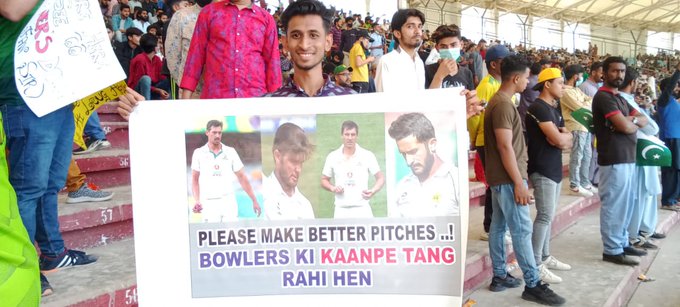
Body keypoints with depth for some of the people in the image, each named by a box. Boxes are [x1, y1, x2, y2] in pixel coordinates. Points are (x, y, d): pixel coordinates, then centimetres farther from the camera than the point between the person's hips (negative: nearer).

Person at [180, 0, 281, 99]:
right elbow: (196, 54, 8)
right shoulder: (209, 12, 10)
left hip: (255, 97, 0)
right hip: (214, 96, 0)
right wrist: (186, 95, 2)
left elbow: (272, 62, 8)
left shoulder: (266, 18, 9)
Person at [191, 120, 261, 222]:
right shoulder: (199, 153, 4)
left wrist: (254, 200, 3)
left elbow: (242, 177, 7)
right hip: (209, 203, -1)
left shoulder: (230, 152, 5)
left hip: (229, 201, 1)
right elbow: (195, 180, 7)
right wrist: (197, 201, -7)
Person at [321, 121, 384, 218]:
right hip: (341, 210, 1)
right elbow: (324, 180, 15)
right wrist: (333, 188, -6)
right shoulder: (333, 157, 5)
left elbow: (380, 178, 6)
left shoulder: (367, 155, 1)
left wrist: (373, 191, -13)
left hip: (362, 209, -1)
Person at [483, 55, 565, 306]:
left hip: (499, 176, 10)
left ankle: (499, 276, 21)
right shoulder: (504, 104, -18)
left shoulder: (499, 101, 14)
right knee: (522, 229, -6)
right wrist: (519, 182, -21)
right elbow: (505, 146, -23)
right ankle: (533, 285, 0)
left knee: (498, 226, 13)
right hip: (508, 178, -10)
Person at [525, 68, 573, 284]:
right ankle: (535, 265, -8)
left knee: (549, 215, 13)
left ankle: (545, 257, 22)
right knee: (545, 216, -10)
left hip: (554, 168, 9)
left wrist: (561, 137, -9)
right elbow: (558, 139, -22)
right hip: (542, 170, -9)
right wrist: (561, 137, 0)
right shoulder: (538, 108, -14)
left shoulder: (555, 108, 16)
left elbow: (567, 139, 13)